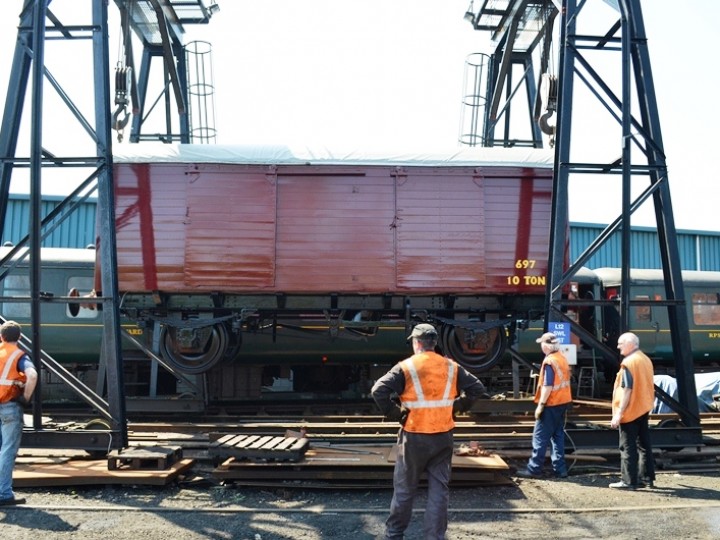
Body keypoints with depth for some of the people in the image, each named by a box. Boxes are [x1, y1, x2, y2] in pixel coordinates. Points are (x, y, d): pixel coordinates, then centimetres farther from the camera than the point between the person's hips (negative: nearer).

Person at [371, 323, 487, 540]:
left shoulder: (406, 367, -9)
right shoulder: (451, 367, 3)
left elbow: (379, 391, -18)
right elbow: (477, 388, 8)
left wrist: (395, 414, -7)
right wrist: (456, 406, 9)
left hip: (414, 437, -2)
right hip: (443, 437, 3)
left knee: (404, 488, 10)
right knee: (439, 489, 9)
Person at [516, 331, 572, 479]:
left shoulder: (549, 361, -18)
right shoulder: (562, 358, 8)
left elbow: (548, 386, -21)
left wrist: (540, 405, -16)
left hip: (551, 405, -8)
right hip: (563, 402, 8)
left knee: (540, 437, -1)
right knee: (558, 435, 13)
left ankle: (534, 469, 4)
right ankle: (560, 469, 13)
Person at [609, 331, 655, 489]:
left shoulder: (628, 362, -17)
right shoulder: (646, 359, 9)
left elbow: (627, 390, -22)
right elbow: (648, 386, 15)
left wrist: (619, 413, -20)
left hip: (630, 411, -9)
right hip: (644, 409, 9)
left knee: (628, 446, -3)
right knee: (644, 444, 14)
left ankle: (628, 481, 0)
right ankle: (646, 477, 21)